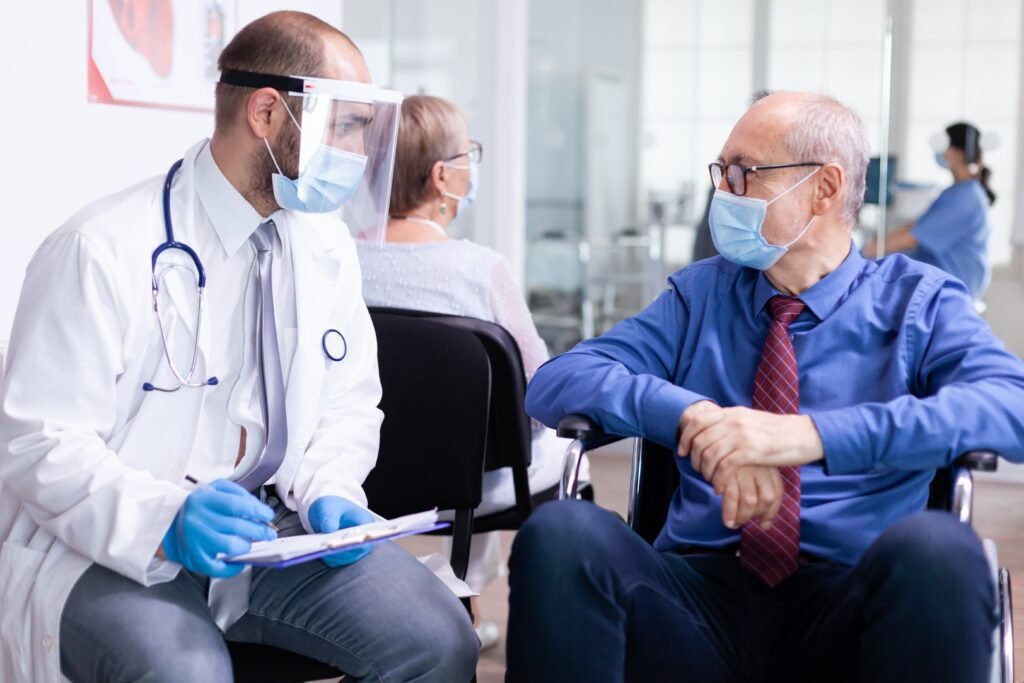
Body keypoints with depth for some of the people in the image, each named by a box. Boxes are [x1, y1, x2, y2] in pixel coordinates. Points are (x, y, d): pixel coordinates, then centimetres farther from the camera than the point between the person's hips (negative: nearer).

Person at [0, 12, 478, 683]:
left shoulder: (325, 244, 5)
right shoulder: (104, 250, -15)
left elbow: (349, 402, 13)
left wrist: (329, 492, -9)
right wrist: (164, 518, -32)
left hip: (270, 529, 6)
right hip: (109, 547, -5)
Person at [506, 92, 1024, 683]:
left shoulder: (919, 301, 8)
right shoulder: (699, 294, 15)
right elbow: (555, 383, 2)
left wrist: (812, 435, -27)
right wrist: (694, 415, -18)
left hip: (851, 610, -1)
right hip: (702, 598, 2)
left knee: (936, 548, -34)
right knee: (557, 533, -28)